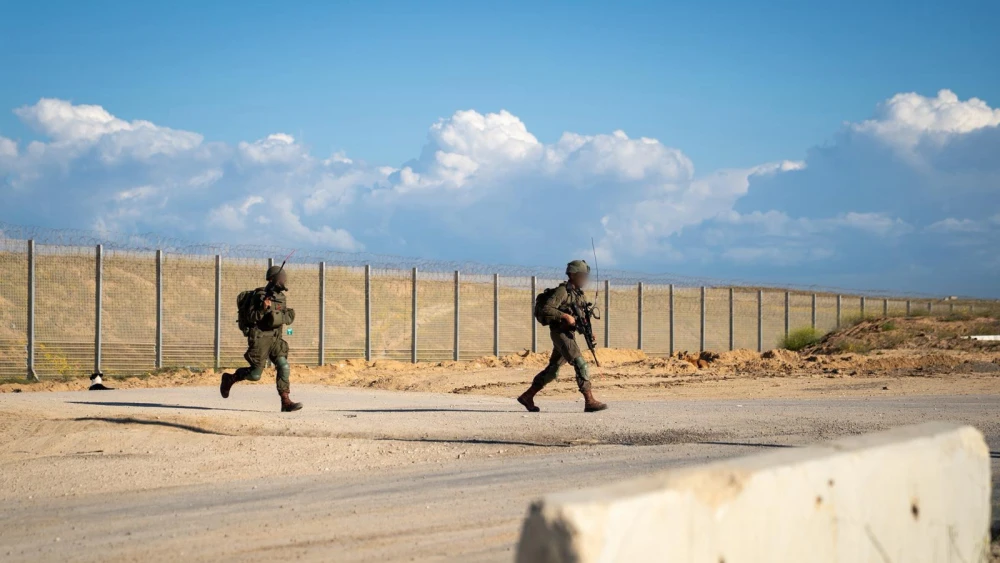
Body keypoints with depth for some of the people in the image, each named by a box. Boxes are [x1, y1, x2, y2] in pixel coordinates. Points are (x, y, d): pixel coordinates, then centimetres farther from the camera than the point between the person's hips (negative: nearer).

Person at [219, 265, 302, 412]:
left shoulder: (281, 297, 11)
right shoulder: (260, 295, -10)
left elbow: (288, 318, 16)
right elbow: (250, 317, -12)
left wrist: (287, 316, -6)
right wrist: (263, 309, -26)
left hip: (275, 339, 6)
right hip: (260, 339, -6)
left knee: (284, 366, -12)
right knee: (255, 375, -3)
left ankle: (285, 402, -13)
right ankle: (229, 379, 23)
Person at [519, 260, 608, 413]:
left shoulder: (579, 293, 14)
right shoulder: (562, 291, -13)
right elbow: (546, 310, -22)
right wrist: (565, 316, -27)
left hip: (569, 334, 9)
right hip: (560, 333, -9)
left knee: (552, 369, 13)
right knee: (580, 364, -17)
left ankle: (527, 396, 21)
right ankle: (589, 401, -20)